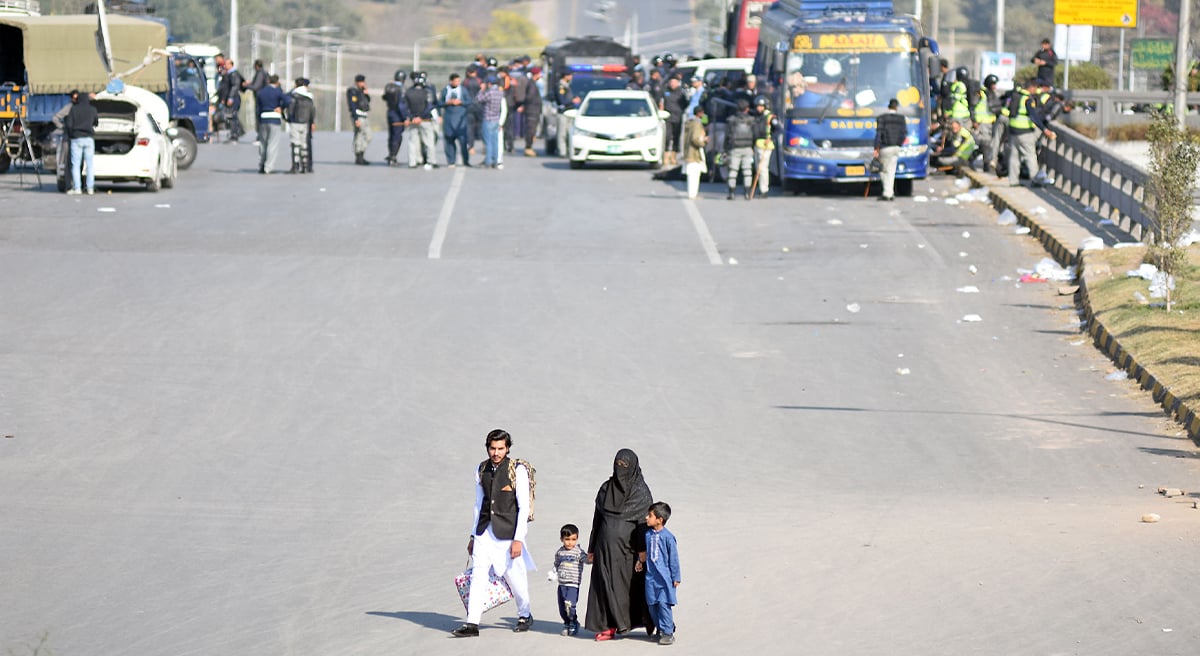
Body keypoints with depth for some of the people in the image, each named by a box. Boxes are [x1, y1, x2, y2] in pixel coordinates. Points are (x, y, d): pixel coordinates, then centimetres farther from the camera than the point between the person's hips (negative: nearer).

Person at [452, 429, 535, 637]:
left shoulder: (517, 470, -8)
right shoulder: (481, 470, 8)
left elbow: (524, 507, -9)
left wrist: (518, 539, -15)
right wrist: (473, 535, 18)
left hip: (508, 532, -4)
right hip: (485, 532, 4)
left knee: (515, 576, 7)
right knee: (478, 575, -7)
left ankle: (524, 616, 30)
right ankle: (472, 624, -9)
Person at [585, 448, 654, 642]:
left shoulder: (641, 491, -3)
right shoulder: (606, 488, 11)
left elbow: (645, 520, -7)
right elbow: (597, 519, 15)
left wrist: (642, 549, -14)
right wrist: (592, 548, 14)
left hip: (627, 546, -4)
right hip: (606, 545, 4)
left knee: (627, 583, -2)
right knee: (605, 583, -1)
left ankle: (624, 623, 10)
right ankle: (609, 626, 2)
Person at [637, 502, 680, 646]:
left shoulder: (667, 537, -11)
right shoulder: (648, 534, 5)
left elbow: (673, 557, -6)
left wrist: (676, 577, -4)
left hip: (665, 577, -6)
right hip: (651, 576, 6)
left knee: (664, 603, -10)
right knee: (652, 604, 7)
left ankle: (667, 632, -4)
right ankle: (660, 629, 20)